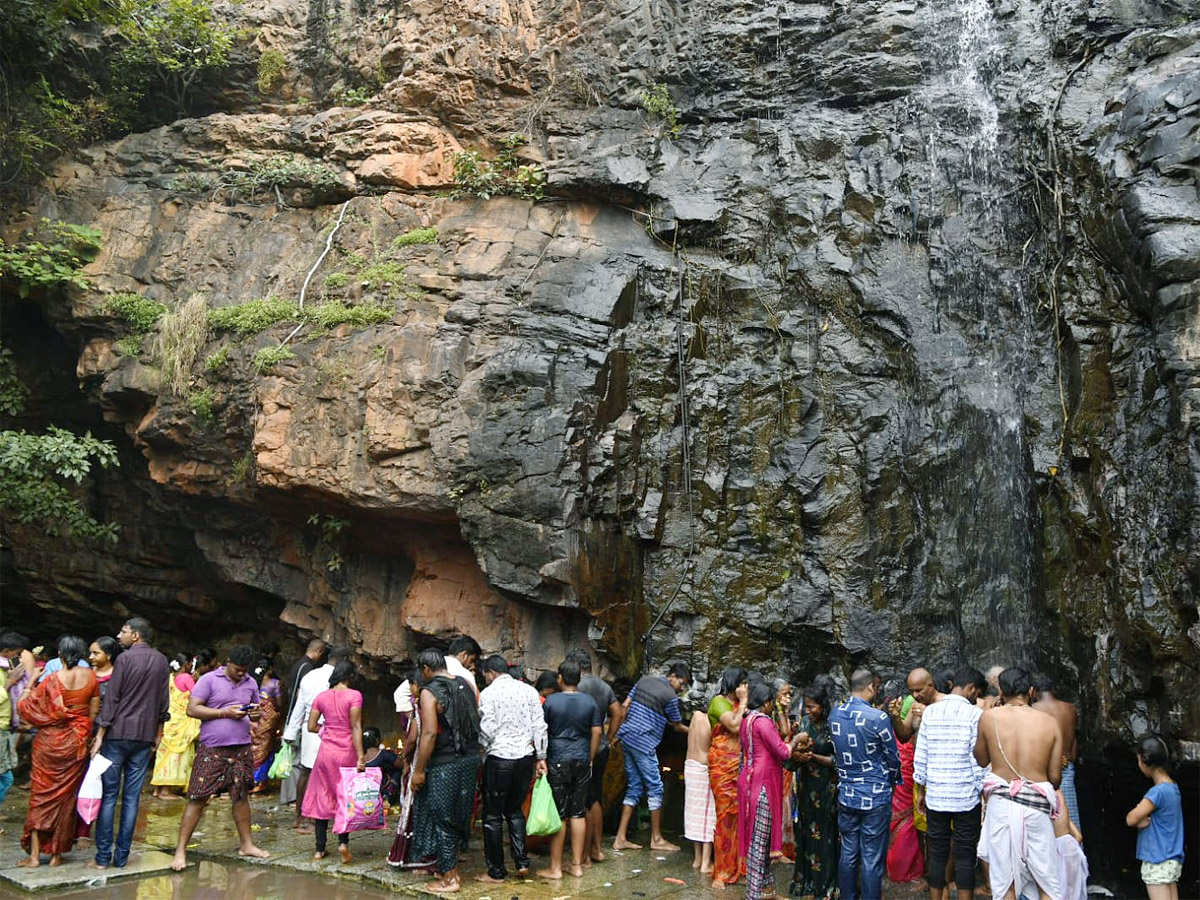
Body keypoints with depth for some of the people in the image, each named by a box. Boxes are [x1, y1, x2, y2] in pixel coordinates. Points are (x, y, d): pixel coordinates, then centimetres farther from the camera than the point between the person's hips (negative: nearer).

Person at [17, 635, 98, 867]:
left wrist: (31, 680, 5)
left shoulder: (53, 679, -13)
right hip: (77, 743, 2)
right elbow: (94, 711, 2)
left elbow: (25, 706, -6)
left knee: (41, 795, 7)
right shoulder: (90, 676, -4)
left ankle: (35, 855, 7)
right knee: (67, 796, 10)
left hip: (50, 741, -2)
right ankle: (57, 854, 15)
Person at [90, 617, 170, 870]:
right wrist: (158, 733, 18)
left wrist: (100, 735, -6)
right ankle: (122, 856, 8)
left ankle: (103, 856, 3)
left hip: (118, 733, -4)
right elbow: (164, 702, 11)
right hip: (145, 736, 4)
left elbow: (111, 699, -9)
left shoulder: (125, 658, -7)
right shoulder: (162, 661, 8)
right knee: (132, 797, 6)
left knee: (109, 795, 2)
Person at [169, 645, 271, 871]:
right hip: (212, 750, -5)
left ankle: (246, 844, 25)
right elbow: (192, 709, -11)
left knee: (241, 796, 13)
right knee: (197, 799, -4)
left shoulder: (251, 683, 12)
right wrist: (224, 712, -17)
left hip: (242, 748, 5)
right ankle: (180, 850, 4)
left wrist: (255, 714, -3)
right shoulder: (209, 680, -5)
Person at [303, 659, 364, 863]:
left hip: (326, 751, 3)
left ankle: (319, 849, 15)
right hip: (346, 753, -3)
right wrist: (361, 755, -14)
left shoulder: (322, 697, 3)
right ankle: (343, 841, -5)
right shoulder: (354, 696, -10)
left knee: (322, 798, 11)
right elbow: (356, 727, -14)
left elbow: (311, 726, 5)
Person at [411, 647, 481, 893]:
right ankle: (449, 866, 27)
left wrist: (419, 770, -13)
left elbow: (429, 733, -18)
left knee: (443, 819, 4)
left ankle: (450, 878, 10)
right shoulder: (465, 684, 7)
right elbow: (476, 721, 10)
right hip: (471, 759, 6)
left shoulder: (429, 692, -11)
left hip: (444, 764, -6)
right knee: (459, 816, 16)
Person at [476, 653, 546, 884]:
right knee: (515, 810, 20)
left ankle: (496, 872, 12)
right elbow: (540, 727, 5)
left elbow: (487, 730, -14)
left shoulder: (488, 693, -7)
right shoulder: (529, 690, 7)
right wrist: (541, 758, 10)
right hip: (525, 757, 5)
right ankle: (522, 862, 14)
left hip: (499, 759, -5)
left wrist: (482, 747, 7)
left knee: (493, 816, 7)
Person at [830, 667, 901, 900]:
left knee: (848, 854, 15)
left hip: (846, 795, 5)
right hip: (875, 797, -5)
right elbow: (893, 757, -6)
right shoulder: (878, 718, -18)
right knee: (872, 860, 3)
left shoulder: (834, 715, -1)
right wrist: (893, 779, 12)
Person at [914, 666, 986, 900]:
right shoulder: (975, 714, -8)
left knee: (937, 853, 10)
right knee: (965, 855, 6)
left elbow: (920, 756, 5)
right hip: (966, 797, -3)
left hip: (935, 795, 3)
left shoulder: (929, 711, 3)